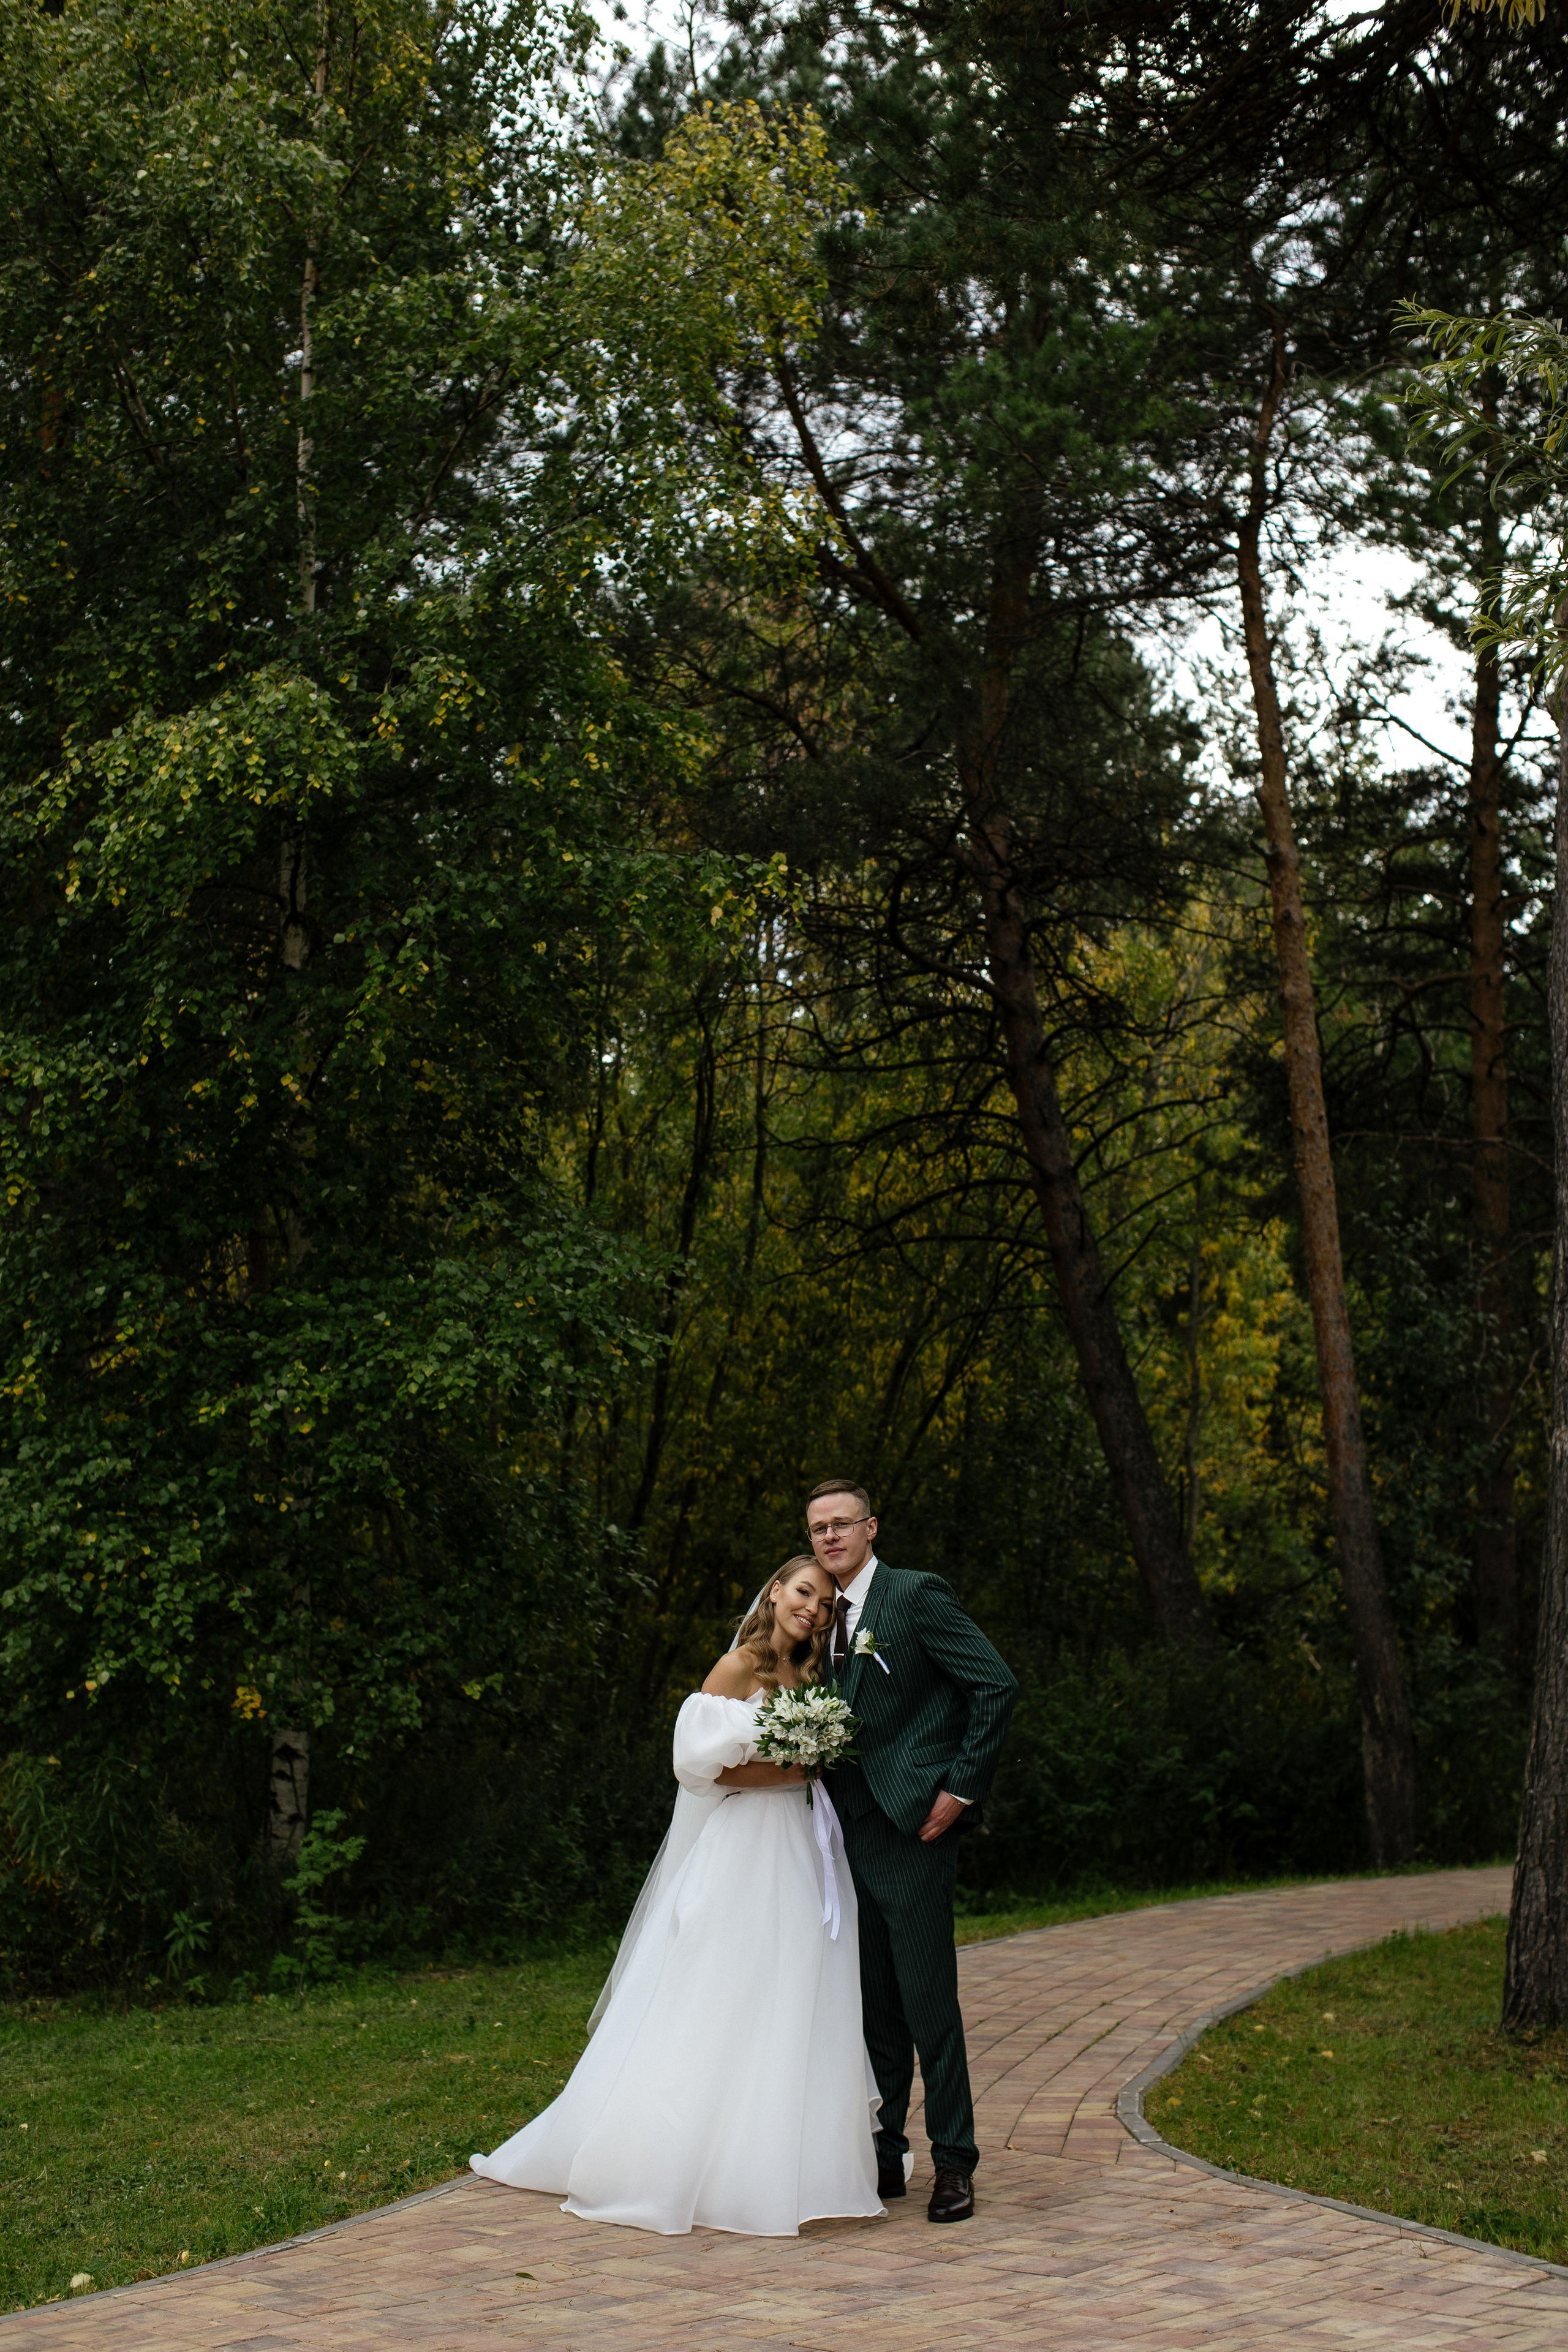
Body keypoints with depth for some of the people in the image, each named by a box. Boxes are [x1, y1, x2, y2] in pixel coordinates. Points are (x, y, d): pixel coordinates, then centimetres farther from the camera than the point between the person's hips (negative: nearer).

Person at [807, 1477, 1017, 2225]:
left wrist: (962, 1786, -13)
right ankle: (883, 2156, 19)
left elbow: (996, 1686, -11)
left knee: (928, 2001, -5)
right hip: (853, 1833, 7)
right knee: (874, 2006, 11)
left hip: (912, 1827, -7)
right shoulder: (830, 1617, 16)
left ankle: (954, 2164, 4)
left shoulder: (916, 1595, -7)